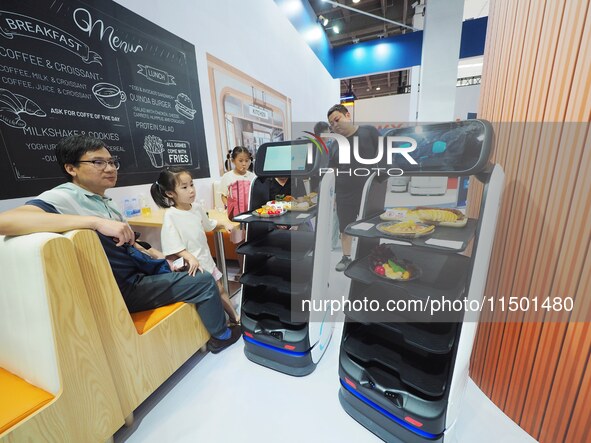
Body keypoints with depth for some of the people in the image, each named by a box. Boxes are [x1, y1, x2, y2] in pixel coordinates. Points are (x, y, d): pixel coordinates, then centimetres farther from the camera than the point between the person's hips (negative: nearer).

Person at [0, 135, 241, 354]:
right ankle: (220, 336, 15)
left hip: (137, 270, 9)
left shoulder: (105, 200, 10)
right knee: (204, 281, -10)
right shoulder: (62, 197, -16)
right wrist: (97, 222, -40)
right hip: (122, 289, -9)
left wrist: (156, 254, 3)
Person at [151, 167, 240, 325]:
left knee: (220, 288, 16)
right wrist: (190, 258, -32)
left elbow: (208, 224, 22)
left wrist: (225, 224, 17)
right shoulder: (170, 216, -18)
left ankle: (235, 317, 31)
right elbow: (172, 246, -21)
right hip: (192, 264, -7)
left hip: (206, 258, 7)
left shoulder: (197, 209, 1)